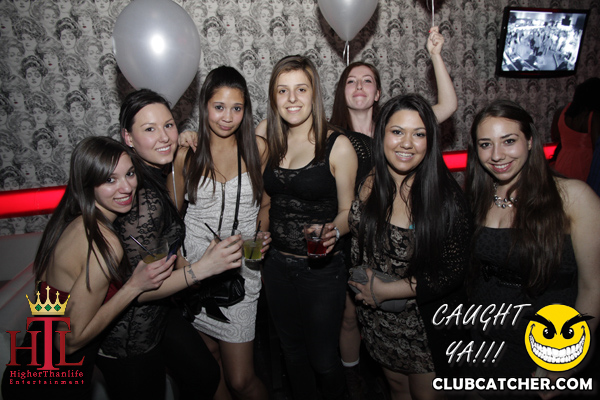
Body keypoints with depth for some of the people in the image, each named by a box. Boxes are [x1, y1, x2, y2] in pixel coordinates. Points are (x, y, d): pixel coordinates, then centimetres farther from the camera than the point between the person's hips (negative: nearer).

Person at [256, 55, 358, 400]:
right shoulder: (269, 140, 1)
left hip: (322, 269, -4)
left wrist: (333, 231, -27)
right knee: (293, 352, 24)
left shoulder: (337, 146, -13)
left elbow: (348, 211, -7)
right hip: (277, 265, 5)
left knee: (323, 359, 12)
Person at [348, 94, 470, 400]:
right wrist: (362, 290, -5)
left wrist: (386, 290, -18)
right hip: (377, 320, 4)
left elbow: (454, 271, -18)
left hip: (426, 325, -3)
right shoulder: (369, 186, -10)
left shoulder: (445, 194, -20)